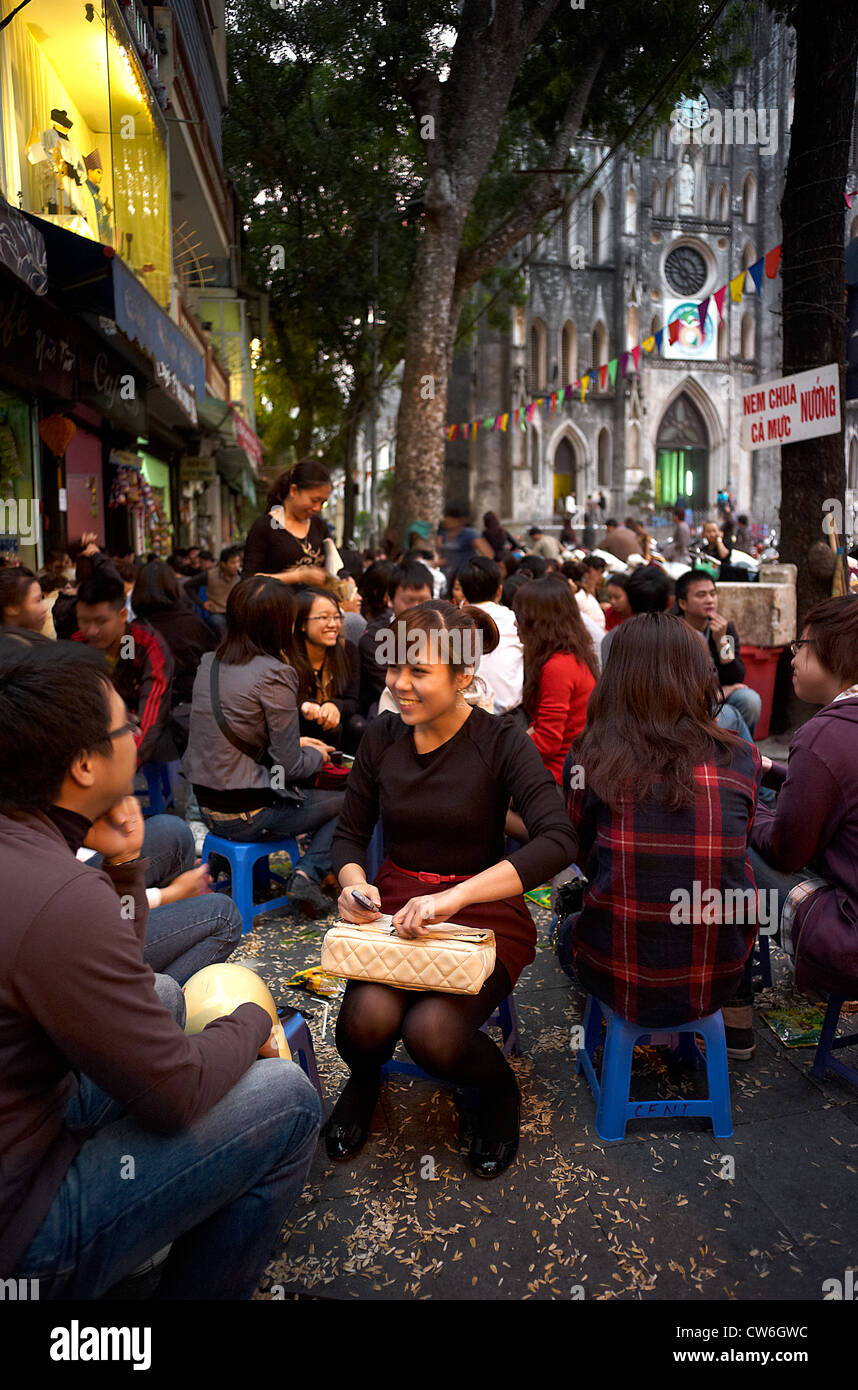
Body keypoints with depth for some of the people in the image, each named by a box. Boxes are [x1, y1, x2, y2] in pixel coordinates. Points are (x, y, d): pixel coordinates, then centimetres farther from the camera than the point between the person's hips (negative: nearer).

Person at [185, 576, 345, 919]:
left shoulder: (209, 663, 3)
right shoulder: (274, 674, -19)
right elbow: (290, 766, -16)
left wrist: (297, 744, 17)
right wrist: (318, 755, 6)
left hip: (208, 807, 8)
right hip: (246, 816, -7)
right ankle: (308, 873, -4)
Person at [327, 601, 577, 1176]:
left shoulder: (501, 740, -11)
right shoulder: (383, 735, 1)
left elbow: (557, 840, -25)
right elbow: (350, 832, 11)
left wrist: (454, 897, -33)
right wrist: (355, 883, -12)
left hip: (482, 909, -3)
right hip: (395, 905, 3)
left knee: (431, 1030, -27)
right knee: (369, 1017, -26)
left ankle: (498, 1087, 10)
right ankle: (364, 1082, 14)